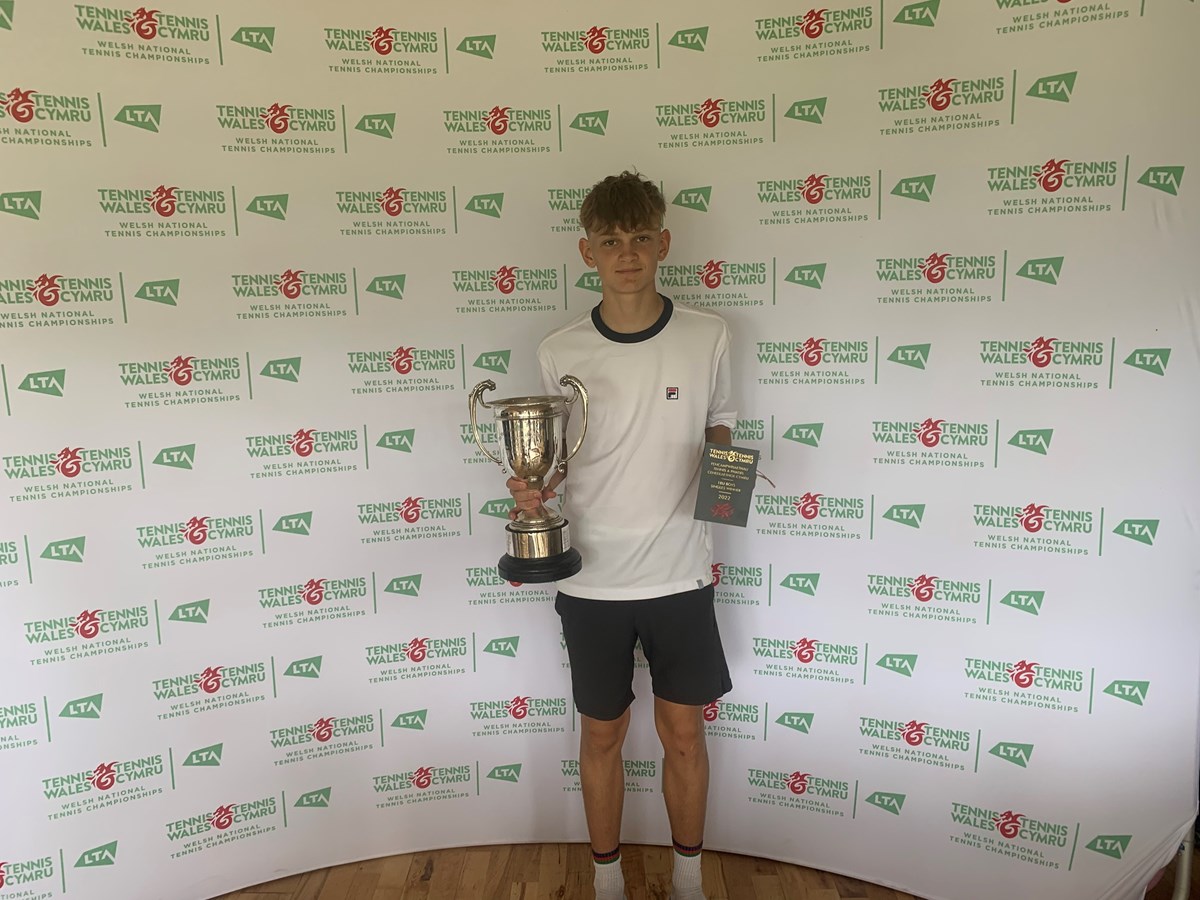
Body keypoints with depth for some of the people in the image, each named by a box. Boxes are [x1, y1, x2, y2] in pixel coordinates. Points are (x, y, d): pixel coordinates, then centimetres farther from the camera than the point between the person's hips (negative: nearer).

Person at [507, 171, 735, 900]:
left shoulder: (708, 336, -5)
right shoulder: (560, 352, -5)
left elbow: (718, 431, 7)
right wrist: (533, 488, -18)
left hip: (680, 573, 0)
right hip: (592, 579, 0)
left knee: (684, 732, 14)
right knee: (603, 733, 15)